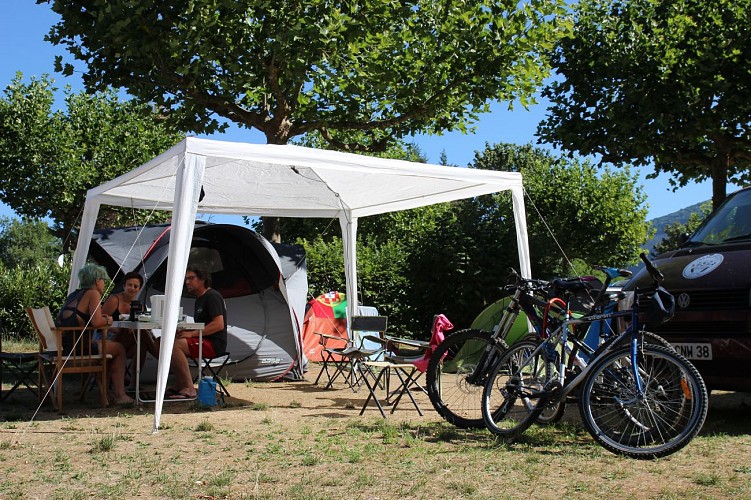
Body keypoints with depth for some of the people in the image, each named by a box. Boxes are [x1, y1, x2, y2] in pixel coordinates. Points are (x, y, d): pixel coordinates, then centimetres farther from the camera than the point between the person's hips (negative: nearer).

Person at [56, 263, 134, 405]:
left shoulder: (74, 295, 20)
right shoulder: (94, 294, -6)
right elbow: (96, 322, -18)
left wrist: (100, 317, 18)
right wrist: (107, 321, 3)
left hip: (63, 344, 9)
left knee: (101, 343, 30)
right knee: (119, 349, 8)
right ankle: (120, 395, 7)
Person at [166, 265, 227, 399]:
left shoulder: (212, 297, -11)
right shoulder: (200, 298, 21)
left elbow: (218, 324, -21)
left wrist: (191, 334, -21)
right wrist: (184, 331, 6)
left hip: (214, 344, -10)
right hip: (203, 340, 10)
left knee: (175, 345, -27)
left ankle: (189, 389, -25)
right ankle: (179, 384, 4)